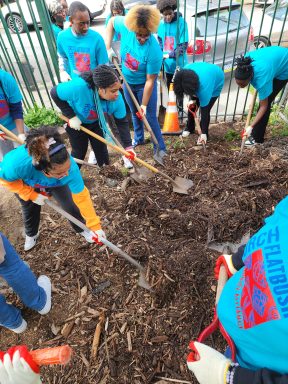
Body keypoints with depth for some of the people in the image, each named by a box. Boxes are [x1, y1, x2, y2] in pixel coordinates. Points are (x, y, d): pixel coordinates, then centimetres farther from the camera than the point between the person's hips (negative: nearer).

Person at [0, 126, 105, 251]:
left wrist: (95, 225, -30)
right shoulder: (18, 164, -48)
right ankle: (31, 234, 52)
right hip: (25, 183, 0)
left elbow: (81, 196, -34)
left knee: (70, 206, 0)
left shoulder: (69, 166, -44)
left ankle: (82, 229, 33)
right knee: (30, 210, 18)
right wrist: (31, 194, -21)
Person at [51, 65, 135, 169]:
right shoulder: (79, 86, -42)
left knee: (101, 148, 9)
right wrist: (71, 116, -28)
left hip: (97, 122, 3)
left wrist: (128, 147, -26)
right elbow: (54, 93, -26)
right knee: (79, 152, 8)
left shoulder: (117, 99, -31)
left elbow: (122, 122, -20)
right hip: (76, 122, -2)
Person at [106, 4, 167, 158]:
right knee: (134, 113, 20)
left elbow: (149, 81, -28)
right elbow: (112, 21, 1)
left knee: (150, 117, -1)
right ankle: (138, 138, 42)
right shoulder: (125, 26, -21)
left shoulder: (154, 51, -33)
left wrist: (144, 105, -23)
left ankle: (160, 148, 14)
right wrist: (108, 47, -9)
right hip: (127, 82, 5)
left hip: (144, 85, -5)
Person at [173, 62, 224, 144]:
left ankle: (204, 133, 9)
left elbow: (204, 111, -37)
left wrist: (203, 133, -33)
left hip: (216, 81, -5)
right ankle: (190, 128, 25)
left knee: (205, 110, -12)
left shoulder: (203, 86, -45)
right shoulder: (184, 72, -31)